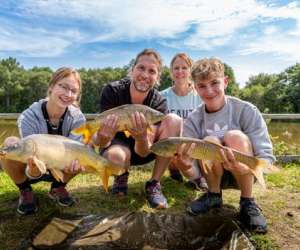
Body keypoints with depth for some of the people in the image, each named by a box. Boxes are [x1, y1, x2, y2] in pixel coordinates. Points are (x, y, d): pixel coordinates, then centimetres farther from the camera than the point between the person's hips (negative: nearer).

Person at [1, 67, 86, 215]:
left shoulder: (77, 118, -20)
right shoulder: (29, 117, -27)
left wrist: (73, 163, -48)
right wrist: (33, 170, -51)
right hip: (32, 171, -2)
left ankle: (58, 187, 2)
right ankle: (25, 191, -3)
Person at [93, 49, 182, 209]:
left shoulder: (158, 102, -20)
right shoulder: (112, 91, -22)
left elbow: (144, 152, -24)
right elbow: (100, 142, -23)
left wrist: (141, 137, -48)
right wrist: (103, 137, -48)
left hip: (141, 149, 2)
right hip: (117, 145, -1)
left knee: (174, 120, -24)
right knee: (116, 157, -39)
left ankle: (154, 184, -14)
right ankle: (121, 176, 2)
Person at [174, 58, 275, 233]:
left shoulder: (246, 110, -16)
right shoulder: (194, 120, -10)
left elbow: (267, 156, -19)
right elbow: (189, 164, -15)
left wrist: (244, 168, -40)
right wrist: (184, 163, -39)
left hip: (246, 174, -1)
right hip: (215, 175, 2)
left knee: (235, 136, -29)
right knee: (209, 142, -28)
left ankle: (248, 202, -11)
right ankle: (214, 195, -2)